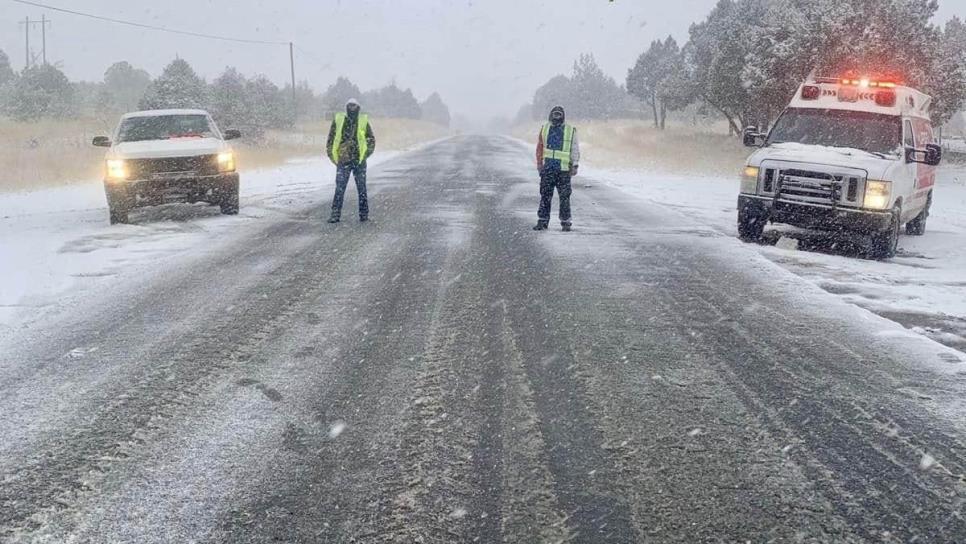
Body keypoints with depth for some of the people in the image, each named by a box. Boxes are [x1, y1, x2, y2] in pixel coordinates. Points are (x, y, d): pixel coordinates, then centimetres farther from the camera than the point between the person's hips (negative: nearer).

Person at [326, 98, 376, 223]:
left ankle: (364, 214, 14)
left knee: (361, 188, 6)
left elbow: (371, 139, 11)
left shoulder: (364, 121, 3)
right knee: (339, 188, -4)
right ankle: (335, 214, -2)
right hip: (343, 161, 0)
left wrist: (366, 154, 3)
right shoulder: (338, 120, 3)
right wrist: (332, 156, 3)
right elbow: (331, 139, 9)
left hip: (359, 161, 0)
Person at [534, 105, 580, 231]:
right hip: (547, 168, 2)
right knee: (545, 196, 4)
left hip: (563, 169, -2)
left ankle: (566, 222, 7)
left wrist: (575, 166, -3)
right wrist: (539, 164, 7)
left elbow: (575, 149, 3)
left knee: (564, 197, 0)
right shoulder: (545, 129, 9)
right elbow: (540, 147, 11)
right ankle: (542, 221, 9)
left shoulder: (571, 131, 2)